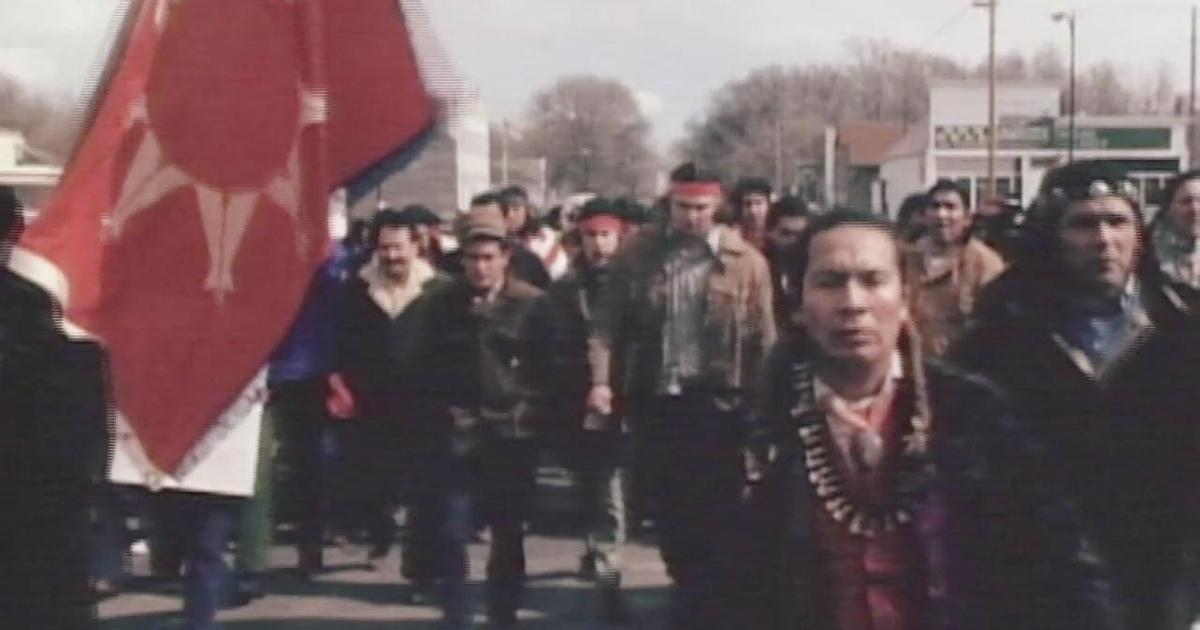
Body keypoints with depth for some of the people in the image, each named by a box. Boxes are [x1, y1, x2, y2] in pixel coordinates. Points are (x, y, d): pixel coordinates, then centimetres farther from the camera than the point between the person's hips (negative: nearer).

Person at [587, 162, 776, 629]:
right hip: (657, 399, 2)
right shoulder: (637, 254, 3)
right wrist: (601, 380, -11)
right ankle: (691, 589, 30)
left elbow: (763, 337, -2)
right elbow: (608, 321, 0)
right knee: (672, 505, 13)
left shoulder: (746, 261, -2)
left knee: (715, 509, -1)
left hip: (718, 401, -2)